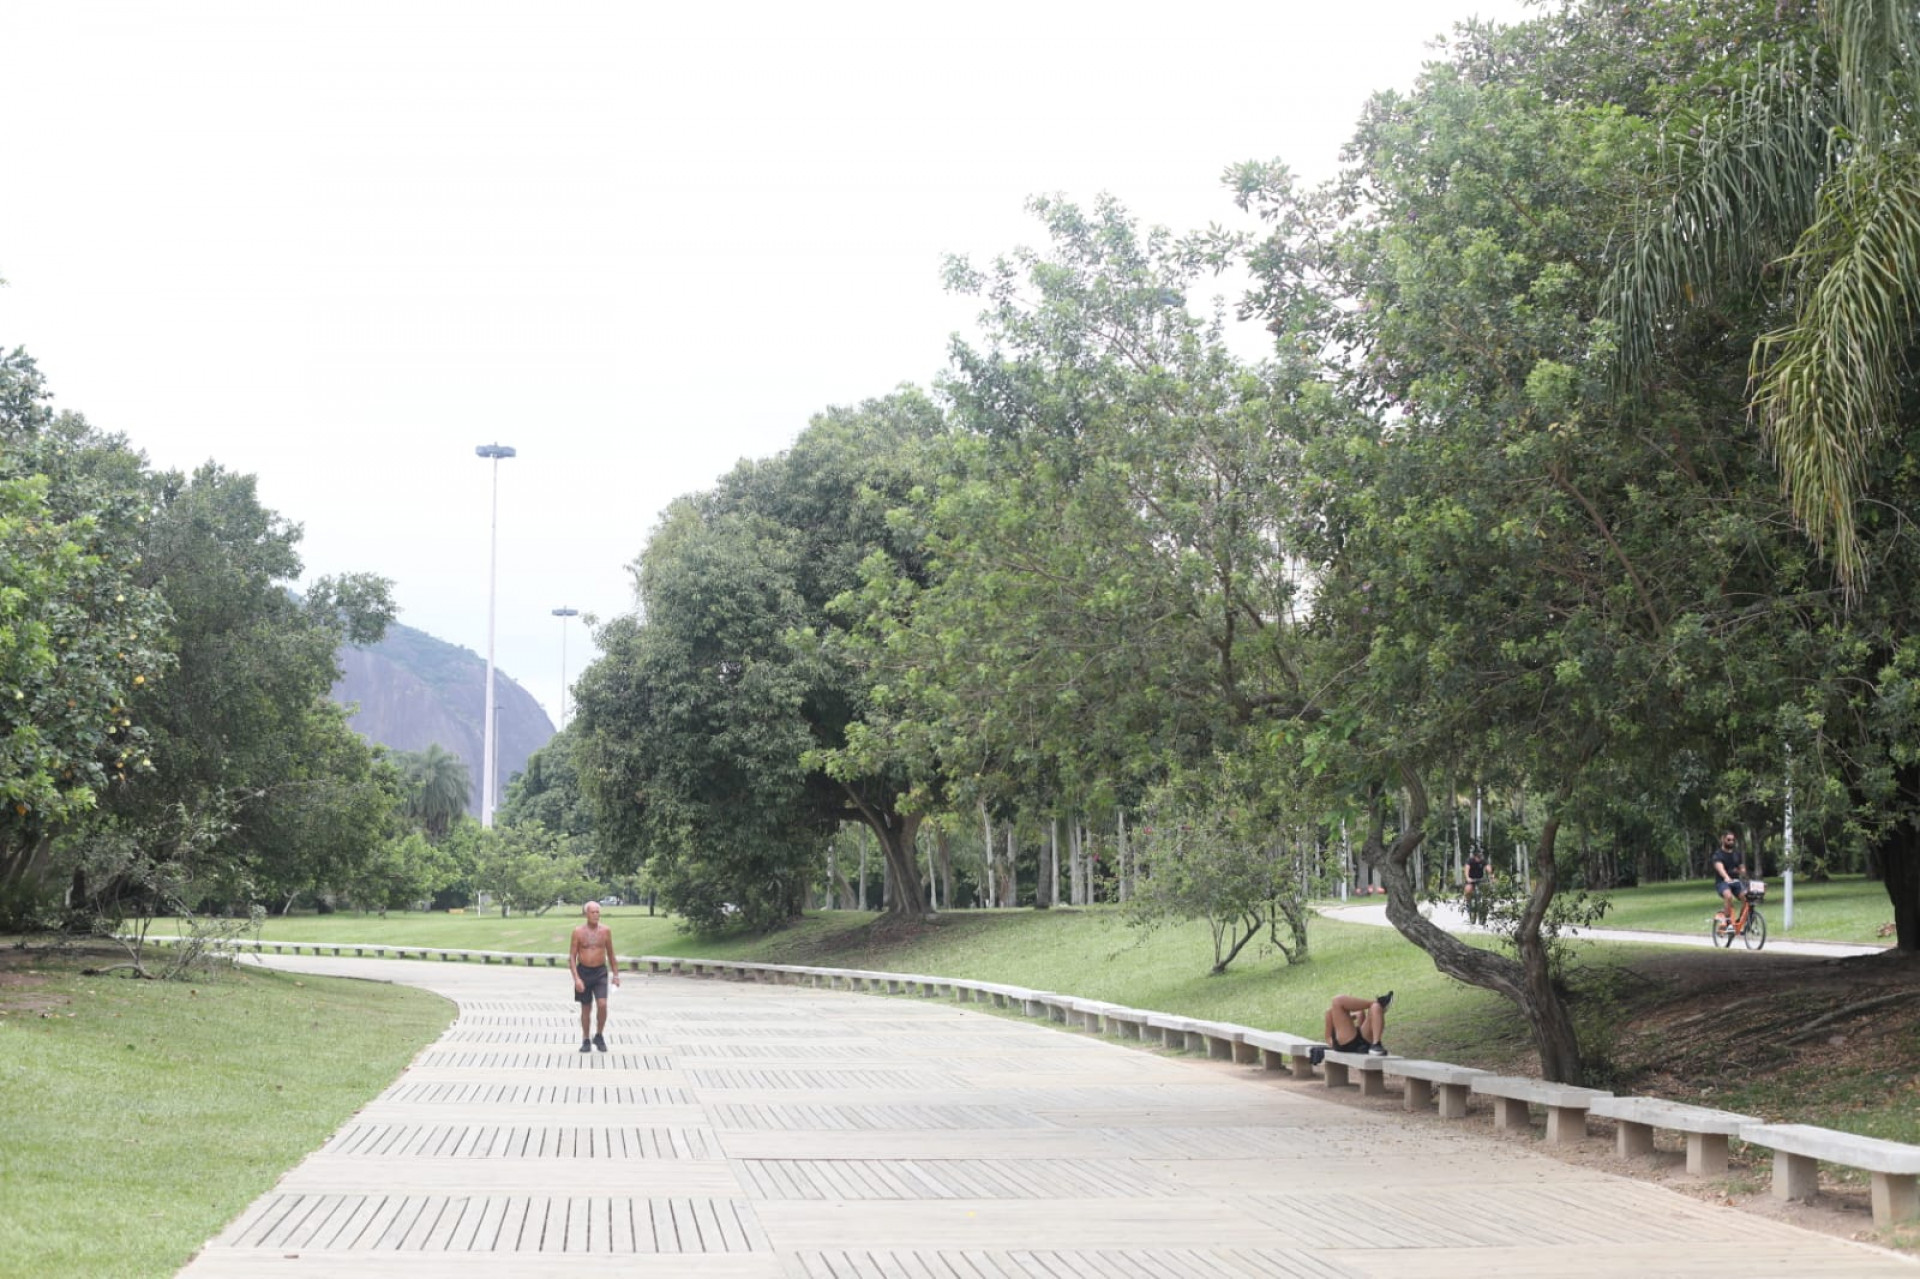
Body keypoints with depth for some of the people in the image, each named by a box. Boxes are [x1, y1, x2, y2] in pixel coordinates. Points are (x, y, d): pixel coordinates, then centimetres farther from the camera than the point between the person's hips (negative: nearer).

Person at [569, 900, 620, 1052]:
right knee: (586, 1008, 7)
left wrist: (616, 974, 10)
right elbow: (572, 956, -5)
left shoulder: (606, 931, 0)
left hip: (600, 972, 0)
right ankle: (586, 1041, 20)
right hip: (583, 971, 0)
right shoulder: (578, 931, -5)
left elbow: (610, 954, 12)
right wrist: (576, 978, -15)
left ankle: (599, 1036, 4)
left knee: (602, 1004, -16)